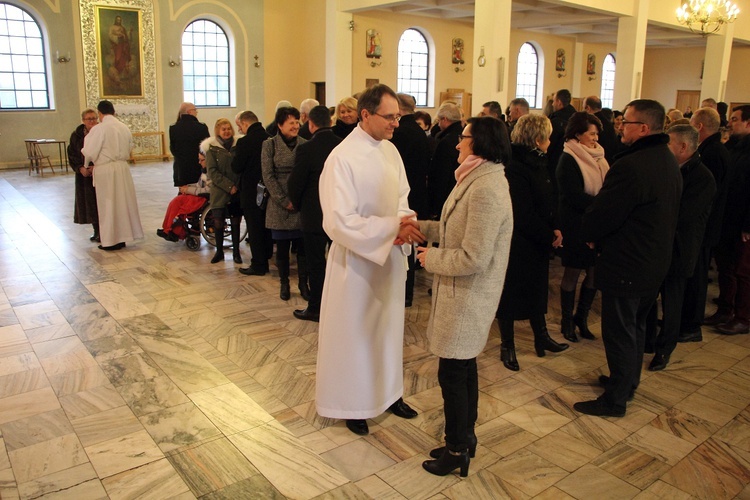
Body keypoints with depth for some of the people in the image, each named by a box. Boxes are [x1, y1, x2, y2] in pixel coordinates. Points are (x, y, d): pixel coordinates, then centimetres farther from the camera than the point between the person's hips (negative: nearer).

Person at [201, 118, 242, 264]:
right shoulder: (212, 148, 0)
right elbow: (212, 172, -6)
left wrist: (238, 186, -7)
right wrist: (229, 186, -13)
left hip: (237, 192, 1)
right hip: (219, 192, -1)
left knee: (235, 222, 7)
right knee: (218, 222, 2)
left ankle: (236, 251, 18)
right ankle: (219, 251, 19)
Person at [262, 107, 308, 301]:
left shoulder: (305, 144, 5)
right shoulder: (270, 144, 1)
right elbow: (268, 176, -3)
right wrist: (284, 201, -9)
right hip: (280, 206, -1)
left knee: (303, 245, 4)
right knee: (282, 246, 6)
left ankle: (303, 283, 16)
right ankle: (284, 283, 21)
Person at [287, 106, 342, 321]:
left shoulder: (306, 149, -16)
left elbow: (295, 183, -12)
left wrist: (298, 204, 6)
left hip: (314, 214, -4)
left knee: (316, 263, 6)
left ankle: (316, 308, 16)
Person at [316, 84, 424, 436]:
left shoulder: (390, 150, 2)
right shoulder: (342, 158, -20)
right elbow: (339, 222, -24)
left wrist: (404, 223, -12)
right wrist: (394, 226, -28)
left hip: (390, 256, 7)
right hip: (356, 260, -7)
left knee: (387, 325, 20)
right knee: (352, 331, 9)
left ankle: (387, 391, 40)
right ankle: (351, 403, 29)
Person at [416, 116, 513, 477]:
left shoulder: (486, 190, -24)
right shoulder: (479, 180, 9)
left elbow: (473, 258, -26)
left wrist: (431, 258, -12)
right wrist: (420, 227, 6)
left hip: (468, 297, -10)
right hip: (463, 295, 10)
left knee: (452, 373, 4)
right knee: (464, 368, 20)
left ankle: (458, 449, 22)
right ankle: (465, 437, 37)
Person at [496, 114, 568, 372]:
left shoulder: (538, 163, 8)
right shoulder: (515, 168, -21)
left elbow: (547, 202, 11)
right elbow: (523, 214, -23)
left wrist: (554, 228, -3)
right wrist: (549, 236, -15)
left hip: (538, 241, 9)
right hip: (517, 242, -9)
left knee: (537, 289, 20)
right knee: (511, 292, 6)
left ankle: (541, 337, 36)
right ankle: (507, 346, 21)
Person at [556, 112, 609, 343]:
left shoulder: (599, 156, 9)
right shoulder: (568, 160, -11)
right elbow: (574, 196, -18)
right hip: (576, 226, -6)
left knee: (595, 272, 8)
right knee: (572, 273, 5)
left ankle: (581, 317, 25)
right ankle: (567, 320, 20)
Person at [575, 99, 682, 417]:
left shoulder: (631, 166, -26)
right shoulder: (669, 162, 6)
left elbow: (601, 215, -24)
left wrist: (588, 234, 0)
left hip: (626, 265, -10)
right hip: (656, 261, 10)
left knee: (619, 332, 3)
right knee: (636, 326, 22)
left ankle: (615, 400, 16)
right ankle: (628, 381, 39)